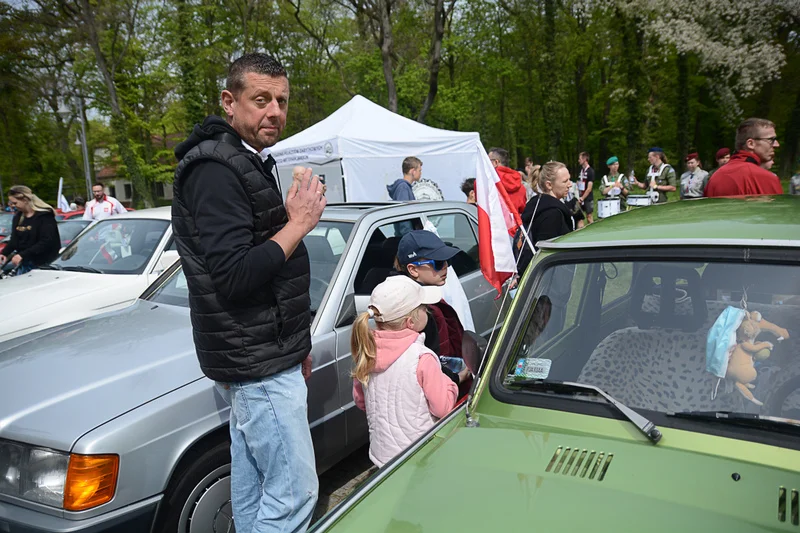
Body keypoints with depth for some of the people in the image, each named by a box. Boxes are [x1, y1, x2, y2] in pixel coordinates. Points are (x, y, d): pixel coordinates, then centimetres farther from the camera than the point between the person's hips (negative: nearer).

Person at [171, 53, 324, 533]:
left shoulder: (249, 164, 14)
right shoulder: (216, 171, -18)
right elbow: (233, 277, -27)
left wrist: (296, 345, 20)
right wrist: (299, 223, -19)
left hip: (253, 359, 10)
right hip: (259, 364, -10)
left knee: (253, 486, 20)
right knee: (295, 492, -2)